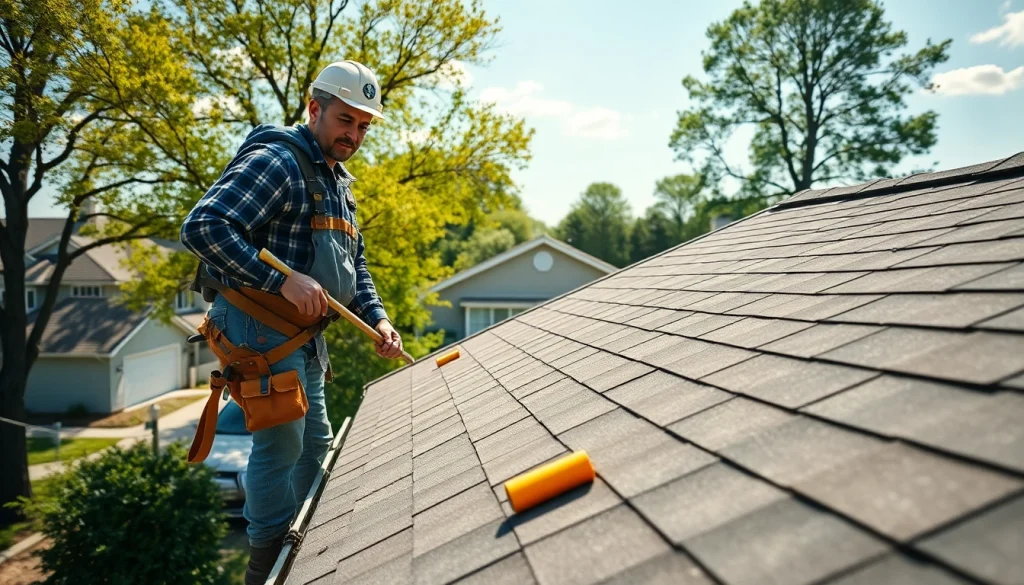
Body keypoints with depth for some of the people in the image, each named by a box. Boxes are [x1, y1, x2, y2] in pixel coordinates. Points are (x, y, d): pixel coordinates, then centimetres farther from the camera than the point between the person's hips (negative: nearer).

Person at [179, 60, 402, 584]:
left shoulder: (338, 184, 17)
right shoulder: (275, 162, -13)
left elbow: (355, 263, 21)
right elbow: (202, 226, -24)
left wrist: (375, 318, 4)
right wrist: (282, 279, -29)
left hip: (305, 334, 10)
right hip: (261, 324, -10)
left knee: (315, 443, 17)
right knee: (281, 443, -5)